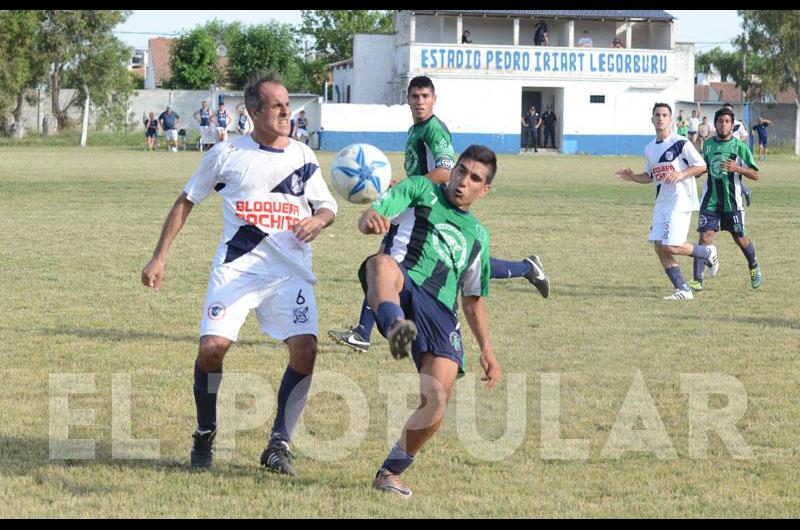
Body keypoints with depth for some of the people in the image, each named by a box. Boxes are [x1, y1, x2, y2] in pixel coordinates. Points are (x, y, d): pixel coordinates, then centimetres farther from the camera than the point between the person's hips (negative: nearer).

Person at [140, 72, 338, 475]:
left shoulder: (302, 157, 10)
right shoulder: (226, 153, 4)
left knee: (305, 349, -16)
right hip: (236, 268, -2)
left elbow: (328, 206, 18)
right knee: (212, 347, -16)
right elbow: (186, 202, 12)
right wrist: (159, 257, 7)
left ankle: (279, 444, -2)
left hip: (291, 271, 2)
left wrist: (318, 220, -7)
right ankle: (204, 437, 8)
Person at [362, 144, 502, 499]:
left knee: (437, 400, -14)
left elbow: (473, 298, 33)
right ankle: (395, 327, -70)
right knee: (382, 263, -40)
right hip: (403, 287, -4)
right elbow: (371, 217, 2)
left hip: (441, 313, 4)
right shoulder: (421, 190, 17)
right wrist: (370, 220, -24)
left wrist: (486, 348, 22)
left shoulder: (477, 234, 29)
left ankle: (391, 472, 4)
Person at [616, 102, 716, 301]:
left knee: (670, 246, -14)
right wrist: (633, 177, 6)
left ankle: (707, 252, 12)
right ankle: (683, 290, 4)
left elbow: (701, 166, -7)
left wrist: (680, 174, -20)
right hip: (661, 203, 8)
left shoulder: (680, 143, -9)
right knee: (659, 246, -1)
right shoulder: (650, 149, 13)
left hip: (680, 201, -8)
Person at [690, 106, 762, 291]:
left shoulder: (740, 147, -6)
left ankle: (754, 267, 39)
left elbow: (756, 175, -6)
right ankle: (697, 280, -10)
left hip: (732, 202, -2)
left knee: (740, 239, 10)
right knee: (705, 237, -11)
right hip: (710, 201, 2)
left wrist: (737, 168, -21)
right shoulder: (708, 145, 6)